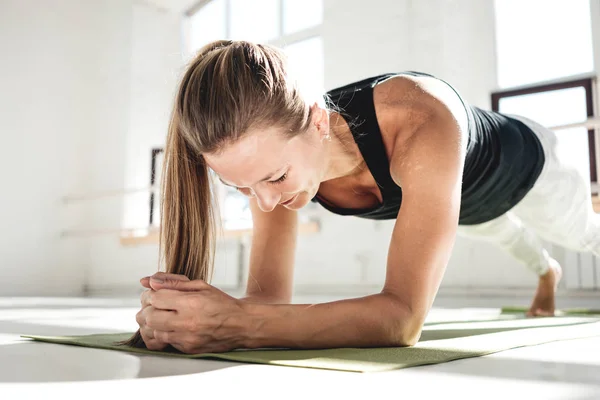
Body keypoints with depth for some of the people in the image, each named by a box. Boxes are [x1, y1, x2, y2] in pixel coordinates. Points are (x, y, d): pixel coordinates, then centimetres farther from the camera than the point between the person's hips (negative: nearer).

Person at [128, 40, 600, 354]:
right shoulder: (272, 154, -35)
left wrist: (238, 324, -69)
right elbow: (270, 296, -32)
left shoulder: (421, 122, -54)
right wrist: (177, 316, -53)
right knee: (507, 235, 40)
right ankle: (548, 273, 77)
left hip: (525, 165, -4)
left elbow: (404, 317, -57)